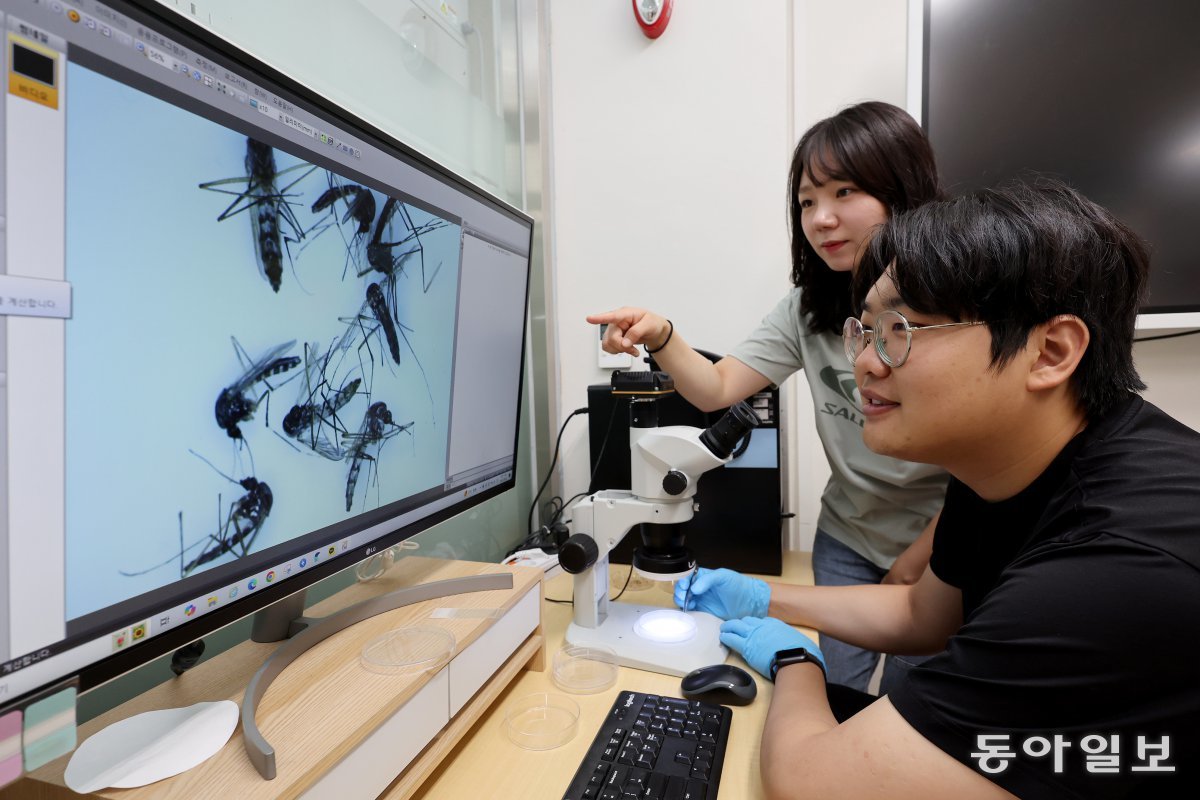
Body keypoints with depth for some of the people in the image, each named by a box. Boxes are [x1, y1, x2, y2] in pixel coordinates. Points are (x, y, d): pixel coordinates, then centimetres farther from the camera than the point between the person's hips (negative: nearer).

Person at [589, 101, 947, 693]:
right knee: (835, 694, 18)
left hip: (943, 548, -3)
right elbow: (716, 389, -13)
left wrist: (909, 569, -9)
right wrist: (660, 338, -33)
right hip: (847, 537, 4)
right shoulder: (810, 309, -6)